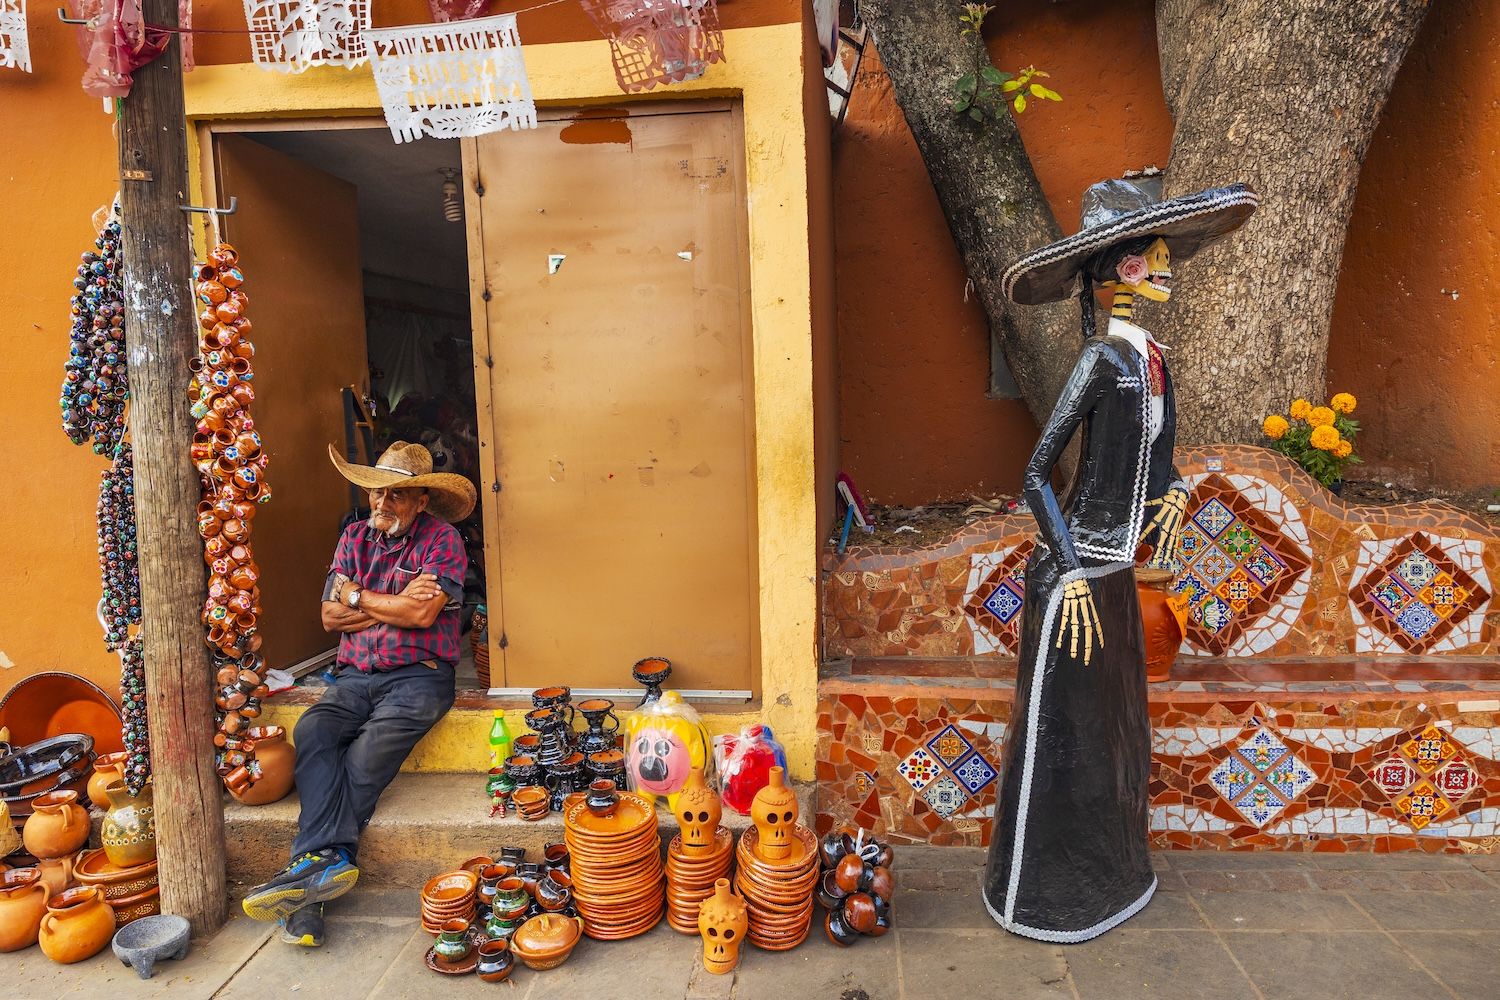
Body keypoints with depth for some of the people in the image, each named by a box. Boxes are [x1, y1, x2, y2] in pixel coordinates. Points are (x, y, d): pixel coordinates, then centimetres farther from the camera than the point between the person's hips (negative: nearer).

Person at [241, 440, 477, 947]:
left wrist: (358, 597, -3)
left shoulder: (442, 539, -2)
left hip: (418, 676, -4)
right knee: (313, 730, -25)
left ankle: (314, 862, -20)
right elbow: (331, 616, 6)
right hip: (356, 676, 5)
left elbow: (423, 614, -15)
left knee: (366, 757, -26)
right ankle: (331, 858, -32)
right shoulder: (356, 536, 14)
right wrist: (397, 605, -7)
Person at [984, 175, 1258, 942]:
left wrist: (1173, 492, 3)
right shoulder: (1103, 360, -16)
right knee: (1061, 734, 4)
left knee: (1115, 727, 20)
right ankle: (1040, 895, 25)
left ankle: (1108, 874, 41)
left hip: (1116, 573, 9)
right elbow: (1036, 475, -19)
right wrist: (1069, 574, -19)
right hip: (1076, 575, -9)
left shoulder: (1154, 360, 9)